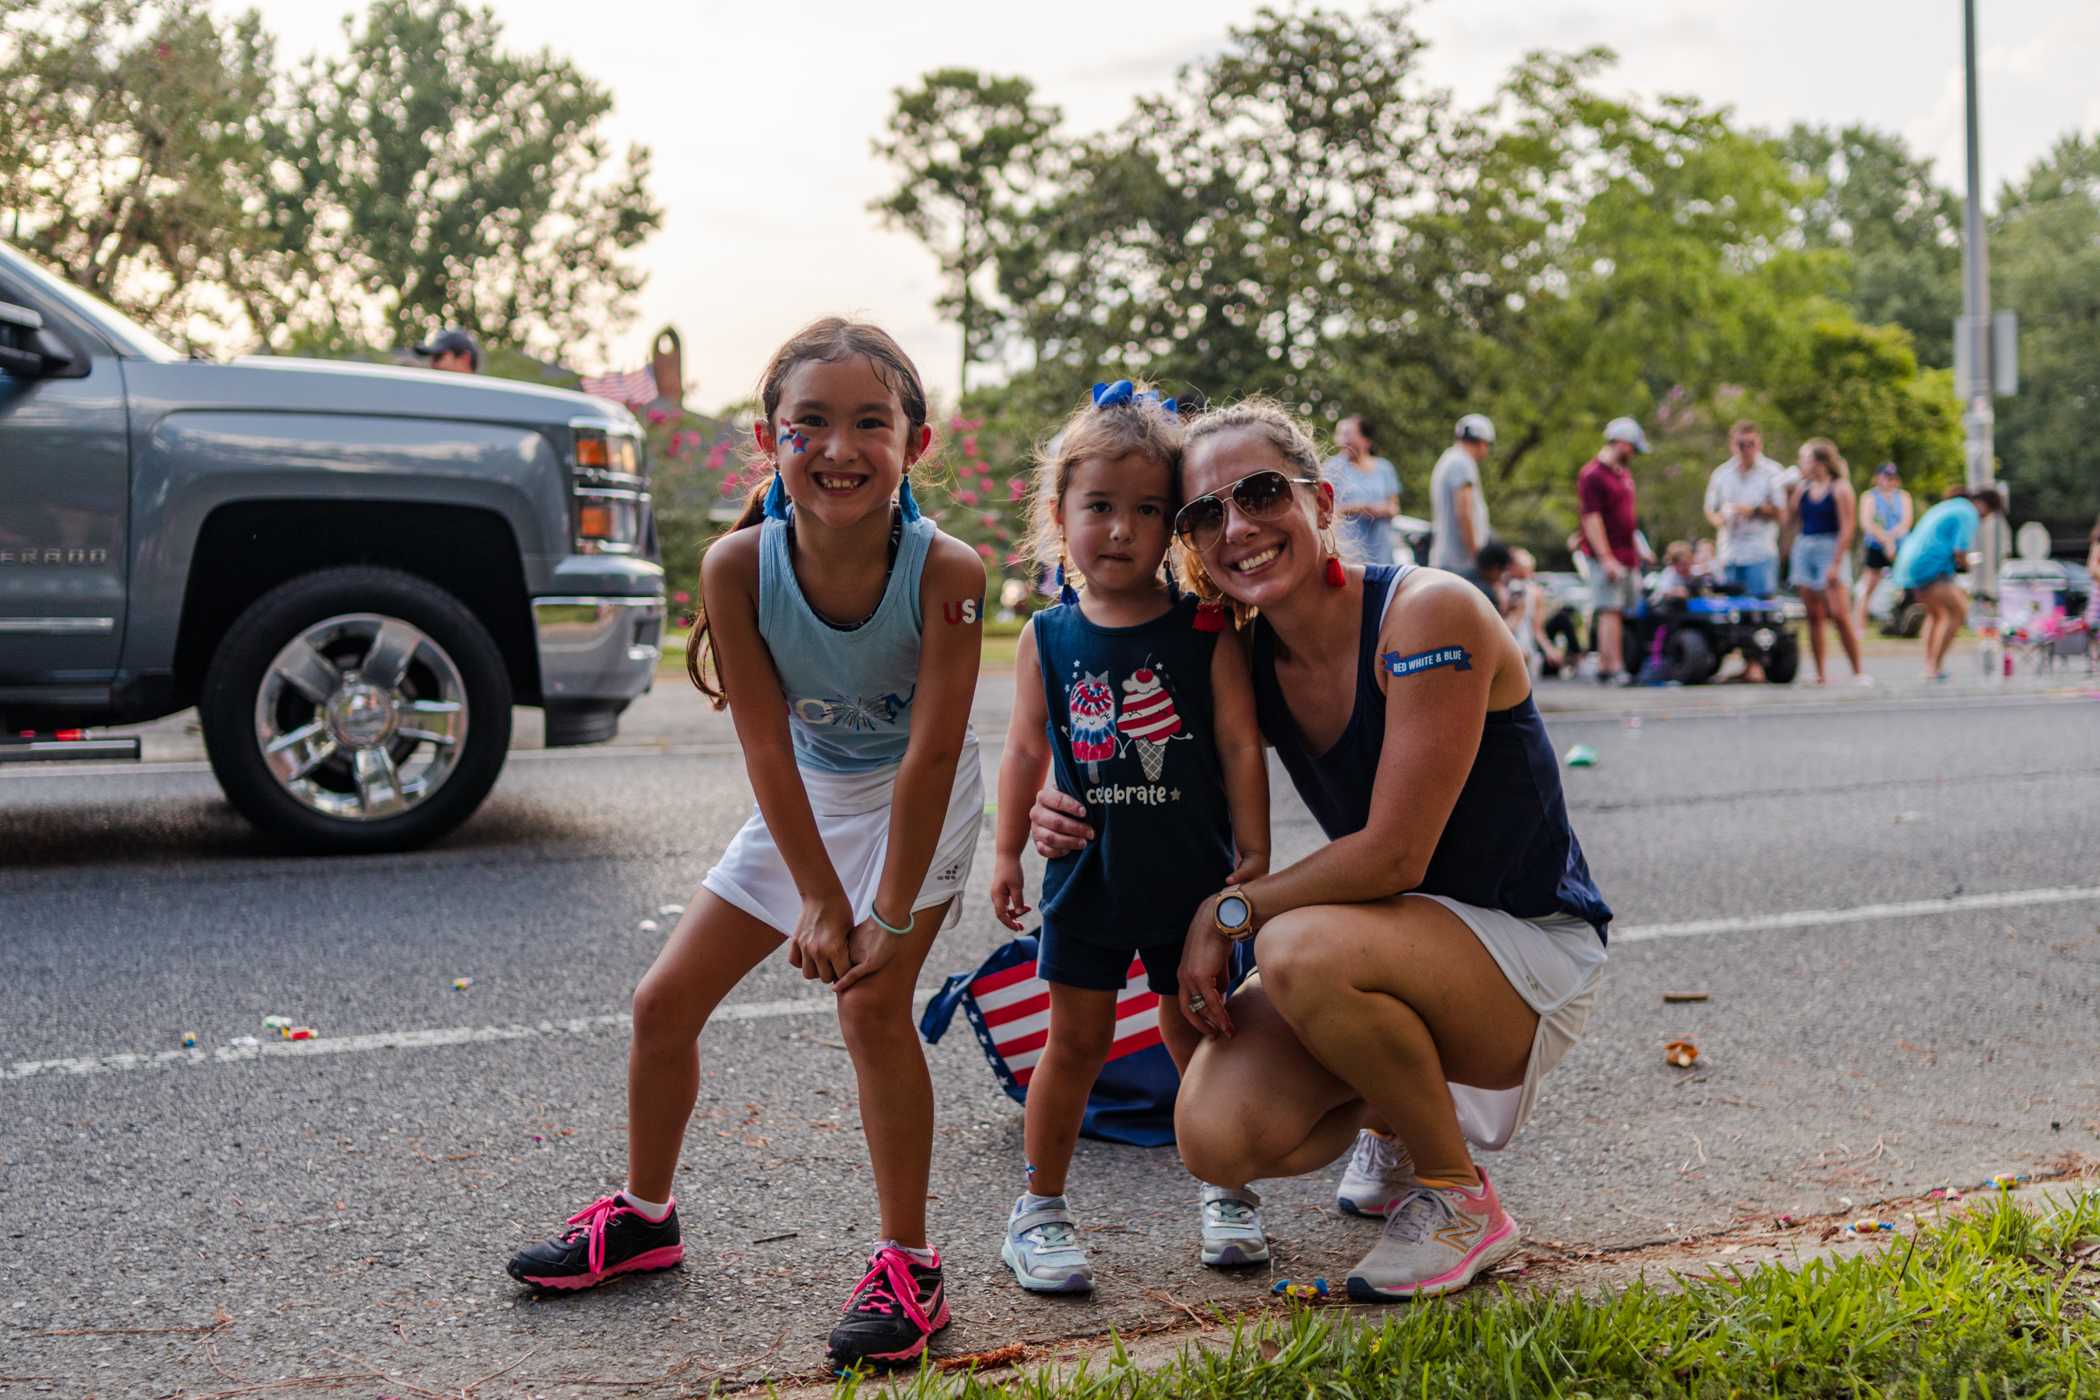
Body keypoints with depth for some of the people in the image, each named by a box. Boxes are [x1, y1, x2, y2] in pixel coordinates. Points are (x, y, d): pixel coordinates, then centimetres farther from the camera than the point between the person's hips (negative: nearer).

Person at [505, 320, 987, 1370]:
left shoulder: (945, 570, -29)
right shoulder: (739, 564, -23)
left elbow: (932, 748, -26)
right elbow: (766, 742, -19)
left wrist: (891, 913, -24)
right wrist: (819, 899, -19)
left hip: (916, 801, -4)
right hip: (803, 800, 4)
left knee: (874, 1004, -19)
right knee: (665, 999, 6)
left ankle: (907, 1266, -2)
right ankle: (644, 1215, 30)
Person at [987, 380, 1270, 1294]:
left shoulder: (1205, 633, -7)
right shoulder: (1047, 638, -2)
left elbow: (1240, 747, -5)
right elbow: (1026, 751, 5)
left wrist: (1253, 856, -7)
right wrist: (1008, 853, 5)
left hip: (1191, 878, -1)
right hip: (1087, 878, 1)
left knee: (1197, 1034, 12)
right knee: (1074, 1043, 7)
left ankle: (1226, 1192, 31)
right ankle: (1040, 1206, 20)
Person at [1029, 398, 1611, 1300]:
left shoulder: (1428, 614, -21)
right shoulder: (1247, 660, -1)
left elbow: (1393, 854, -24)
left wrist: (1228, 912, -16)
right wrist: (1071, 820, -9)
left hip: (1532, 953, -5)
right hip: (1396, 943, 6)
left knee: (1301, 948, -35)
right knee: (1216, 1137, -18)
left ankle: (1461, 1202, -8)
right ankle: (1392, 1118, 17)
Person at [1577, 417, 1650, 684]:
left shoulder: (1624, 473, 18)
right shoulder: (1592, 475, -12)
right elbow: (1591, 519, -17)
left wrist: (1637, 549, 22)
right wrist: (1606, 558, -21)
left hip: (1627, 555, 9)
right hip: (1607, 556, -9)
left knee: (1624, 611, 8)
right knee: (1610, 611, -12)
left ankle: (1603, 665, 11)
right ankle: (1613, 668, -14)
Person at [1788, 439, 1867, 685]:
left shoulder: (1840, 488, -4)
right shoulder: (1802, 488, 12)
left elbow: (1846, 529, -10)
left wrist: (1836, 564, -16)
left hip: (1832, 551, -5)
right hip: (1804, 551, 5)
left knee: (1840, 614, -13)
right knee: (1813, 616, 4)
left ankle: (1858, 672, -5)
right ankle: (1821, 674, 8)